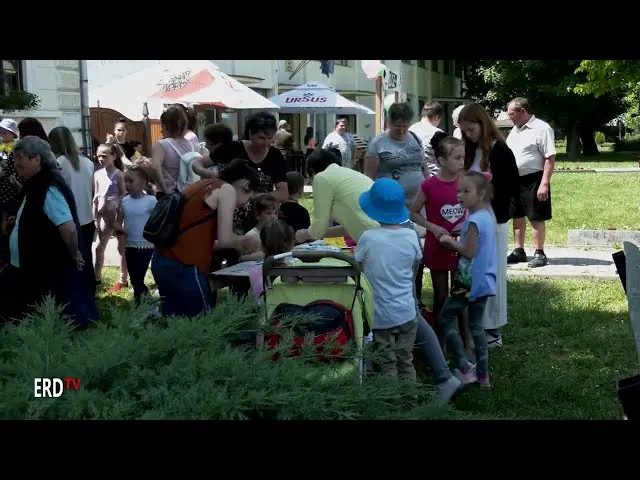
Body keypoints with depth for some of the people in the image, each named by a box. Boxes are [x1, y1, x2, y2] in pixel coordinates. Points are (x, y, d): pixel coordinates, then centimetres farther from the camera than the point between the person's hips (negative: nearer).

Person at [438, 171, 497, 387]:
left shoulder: (474, 220, -21)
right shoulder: (488, 215, 8)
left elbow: (469, 252, -21)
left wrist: (451, 241, -8)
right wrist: (457, 241, 7)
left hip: (470, 282, -9)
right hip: (484, 280, 9)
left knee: (444, 320, 3)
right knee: (476, 325, 15)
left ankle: (465, 370, -1)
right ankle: (483, 374, 18)